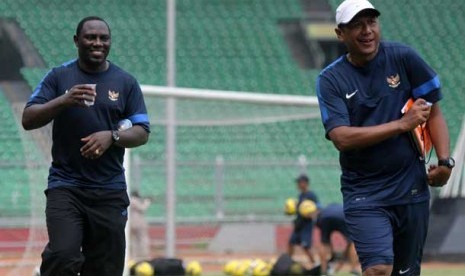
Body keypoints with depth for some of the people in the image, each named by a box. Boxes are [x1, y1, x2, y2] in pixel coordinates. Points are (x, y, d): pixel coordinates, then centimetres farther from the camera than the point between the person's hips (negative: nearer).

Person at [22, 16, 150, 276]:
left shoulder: (126, 82, 7)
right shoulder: (59, 77, 5)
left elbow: (142, 132, 5)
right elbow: (28, 119, -3)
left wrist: (112, 136, -15)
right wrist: (64, 100, -19)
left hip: (110, 190, 2)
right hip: (65, 184, -2)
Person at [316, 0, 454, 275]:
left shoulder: (403, 58, 0)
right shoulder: (331, 80, -4)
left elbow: (433, 111, 6)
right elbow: (342, 138, -15)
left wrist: (445, 161, -9)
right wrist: (402, 124, -18)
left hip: (412, 190, 2)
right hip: (365, 195, -2)